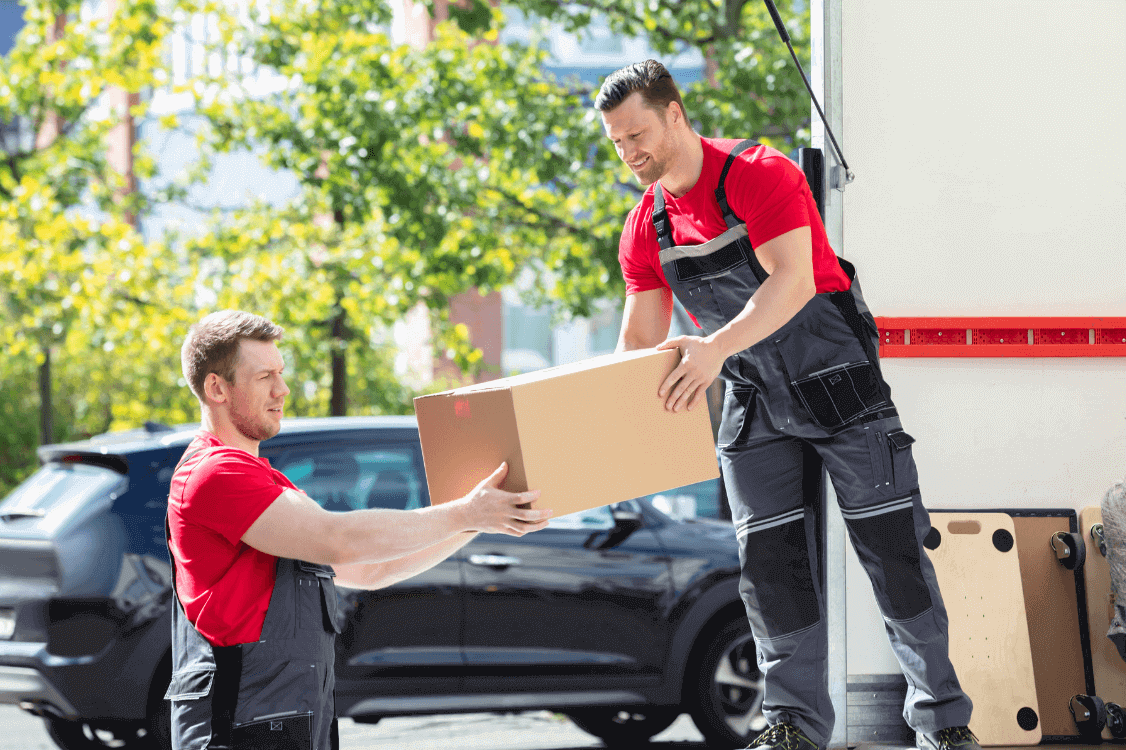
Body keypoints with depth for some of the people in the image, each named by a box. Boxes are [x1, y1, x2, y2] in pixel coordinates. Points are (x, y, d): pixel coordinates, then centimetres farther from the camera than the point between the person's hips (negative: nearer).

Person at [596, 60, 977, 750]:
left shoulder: (760, 175, -17)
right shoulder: (647, 228, 2)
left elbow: (792, 280, -29)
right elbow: (640, 342, 4)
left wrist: (718, 346, -42)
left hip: (836, 378, -5)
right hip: (752, 400, 6)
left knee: (893, 545, -4)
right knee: (770, 561, -1)